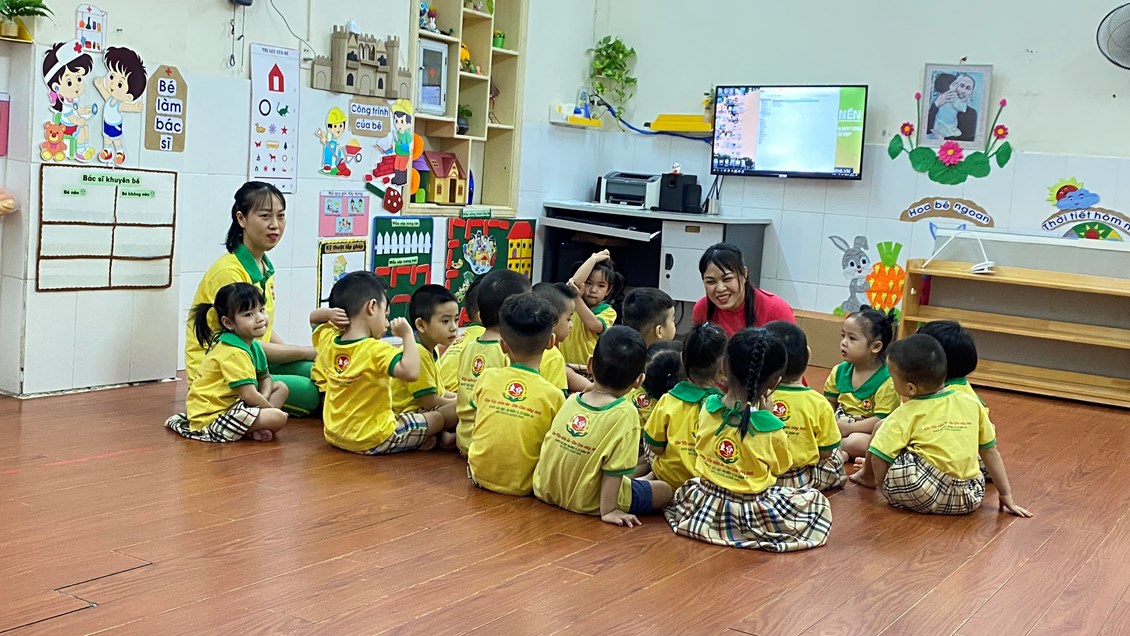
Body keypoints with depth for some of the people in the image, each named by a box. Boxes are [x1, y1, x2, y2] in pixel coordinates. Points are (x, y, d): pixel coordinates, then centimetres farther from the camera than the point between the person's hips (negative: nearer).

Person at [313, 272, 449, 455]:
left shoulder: (327, 341, -2)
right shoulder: (376, 350, -24)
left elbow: (313, 317, 20)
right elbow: (410, 372, -39)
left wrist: (332, 313, 2)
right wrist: (407, 335, -26)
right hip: (371, 441, -7)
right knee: (438, 418, 8)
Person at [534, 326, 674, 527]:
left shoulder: (571, 400, -6)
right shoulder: (624, 415, -23)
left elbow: (549, 448, 6)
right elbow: (614, 471, -22)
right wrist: (608, 511, -16)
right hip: (587, 503, -6)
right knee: (665, 490, 14)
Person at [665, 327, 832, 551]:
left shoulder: (708, 408, -11)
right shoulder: (772, 428, -22)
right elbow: (780, 467, -1)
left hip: (705, 507, 4)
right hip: (752, 515, -4)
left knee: (688, 487, 38)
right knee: (817, 500, 16)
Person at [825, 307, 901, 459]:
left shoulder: (887, 382, -18)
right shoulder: (840, 371, 3)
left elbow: (882, 421, -21)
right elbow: (830, 403, 11)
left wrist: (848, 428, -23)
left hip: (867, 433, -6)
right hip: (839, 425, 6)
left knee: (855, 442, -36)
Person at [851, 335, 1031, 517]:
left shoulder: (905, 415, -3)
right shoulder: (971, 403, 9)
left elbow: (879, 457, -8)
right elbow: (990, 452, 14)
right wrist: (1007, 496, 19)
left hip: (921, 496, -5)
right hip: (969, 500, 5)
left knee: (882, 426, 9)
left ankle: (867, 475, 33)